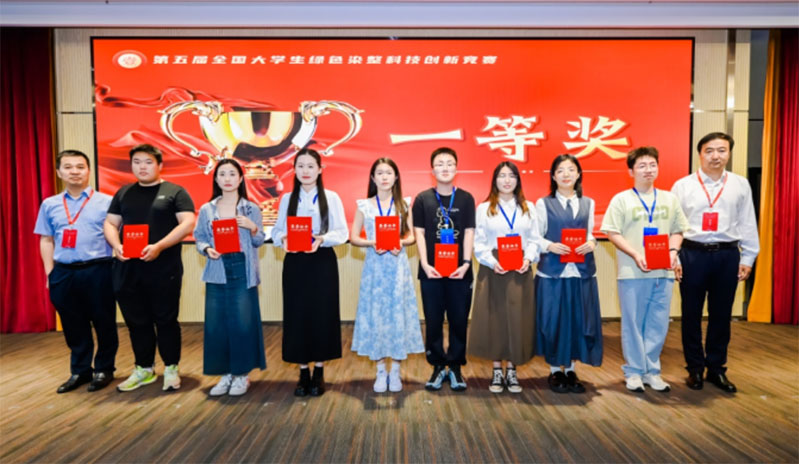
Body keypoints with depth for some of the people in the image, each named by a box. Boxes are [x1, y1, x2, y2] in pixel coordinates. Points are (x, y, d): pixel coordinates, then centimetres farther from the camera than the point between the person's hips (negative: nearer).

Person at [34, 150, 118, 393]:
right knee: (73, 326, 13)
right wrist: (50, 272, 6)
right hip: (63, 273, 4)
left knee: (103, 323, 5)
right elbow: (46, 240, 13)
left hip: (98, 271, -3)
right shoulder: (49, 205, 11)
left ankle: (104, 369, 22)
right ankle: (80, 371, 28)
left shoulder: (106, 202, -1)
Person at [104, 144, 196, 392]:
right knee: (136, 321, 11)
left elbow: (188, 223, -10)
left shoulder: (174, 192, 0)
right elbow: (110, 223, 14)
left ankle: (171, 369, 17)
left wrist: (159, 246, -20)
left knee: (166, 320, 3)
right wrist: (116, 245, -7)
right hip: (128, 269, 5)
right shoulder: (123, 193, 15)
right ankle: (144, 369, 26)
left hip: (164, 269, -4)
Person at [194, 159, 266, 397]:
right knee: (216, 324, 4)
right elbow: (199, 239, 8)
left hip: (242, 272, -2)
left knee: (243, 322, -2)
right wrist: (207, 249, -12)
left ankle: (242, 374, 14)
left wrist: (253, 228, -14)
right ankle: (225, 374, 19)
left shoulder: (251, 208, 4)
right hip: (217, 272, 2)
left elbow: (259, 241, 5)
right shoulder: (206, 210, 8)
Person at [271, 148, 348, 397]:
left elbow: (342, 233, -5)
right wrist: (283, 240, -18)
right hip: (295, 263, 2)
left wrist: (322, 239, -23)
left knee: (322, 315, 2)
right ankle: (303, 373, 17)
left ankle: (319, 373, 16)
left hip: (323, 262, -2)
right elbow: (277, 231, 4)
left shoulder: (331, 197, 1)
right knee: (297, 315, 3)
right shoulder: (287, 199, 9)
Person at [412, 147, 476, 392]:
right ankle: (438, 366, 22)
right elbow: (419, 233, -1)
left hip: (459, 270, 0)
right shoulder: (423, 199, 2)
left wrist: (466, 263, -9)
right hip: (431, 270, 0)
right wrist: (425, 264, -10)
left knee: (459, 320, 7)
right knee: (433, 320, 7)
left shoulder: (466, 198, 4)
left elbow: (469, 232, 1)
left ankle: (455, 367, 22)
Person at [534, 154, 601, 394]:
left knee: (579, 321, 7)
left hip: (582, 271, 3)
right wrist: (550, 246, -19)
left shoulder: (588, 203, 11)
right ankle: (555, 371, 20)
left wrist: (591, 243, -9)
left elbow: (590, 233, 13)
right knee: (553, 321, 3)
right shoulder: (543, 203, 1)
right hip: (552, 271, -3)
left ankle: (570, 370, 24)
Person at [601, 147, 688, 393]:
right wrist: (635, 255, -15)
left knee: (659, 324, 9)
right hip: (632, 272, -3)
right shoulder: (621, 199, -1)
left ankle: (651, 371, 23)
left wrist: (673, 250, -6)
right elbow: (613, 233, -5)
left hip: (663, 272, 4)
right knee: (633, 324, 5)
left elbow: (677, 231, 14)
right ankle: (634, 371, 17)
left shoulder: (670, 199, 12)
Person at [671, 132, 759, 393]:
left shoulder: (740, 185, 7)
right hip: (693, 254, -1)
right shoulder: (683, 185, 0)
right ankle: (695, 368, 22)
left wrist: (747, 258, 5)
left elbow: (748, 224, 8)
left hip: (727, 255, 2)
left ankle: (716, 368, 26)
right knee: (692, 314, 7)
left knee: (721, 314, 10)